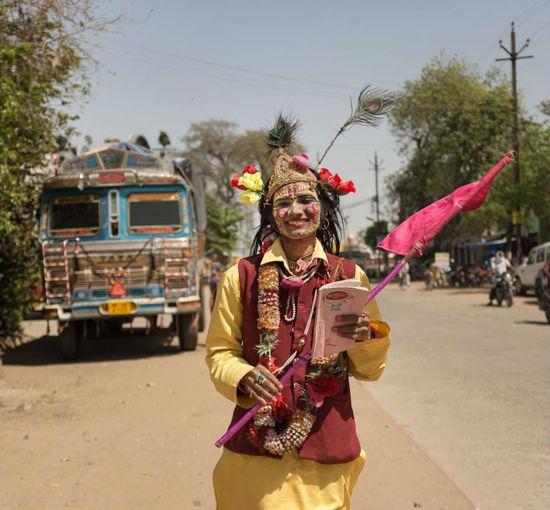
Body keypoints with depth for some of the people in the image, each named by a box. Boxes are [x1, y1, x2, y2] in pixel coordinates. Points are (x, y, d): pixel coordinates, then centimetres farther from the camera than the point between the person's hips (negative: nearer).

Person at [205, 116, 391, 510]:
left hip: (327, 449, 1)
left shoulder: (349, 275, 3)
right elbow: (219, 351, 4)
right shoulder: (242, 276, -1)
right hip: (258, 447, -1)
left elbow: (370, 369, 6)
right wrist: (242, 378, -16)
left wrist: (366, 337, -15)